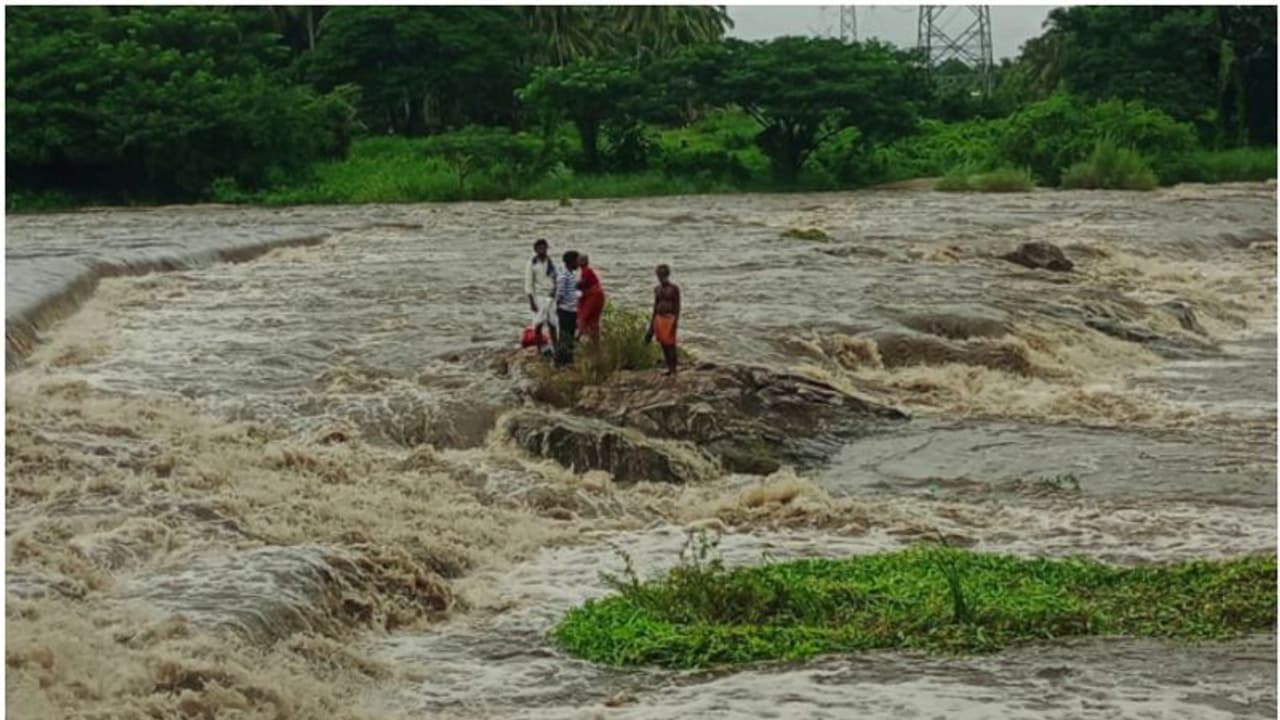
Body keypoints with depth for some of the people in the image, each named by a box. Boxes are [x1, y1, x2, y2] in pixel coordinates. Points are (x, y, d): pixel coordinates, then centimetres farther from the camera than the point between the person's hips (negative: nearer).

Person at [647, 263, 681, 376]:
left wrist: (676, 321, -15)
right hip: (659, 318, 6)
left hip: (670, 318, -6)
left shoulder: (674, 288, -6)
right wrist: (652, 323, 15)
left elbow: (677, 306, -7)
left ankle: (673, 369, -5)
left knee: (670, 344, -8)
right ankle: (669, 368, 11)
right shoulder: (657, 289, 12)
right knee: (663, 344, 6)